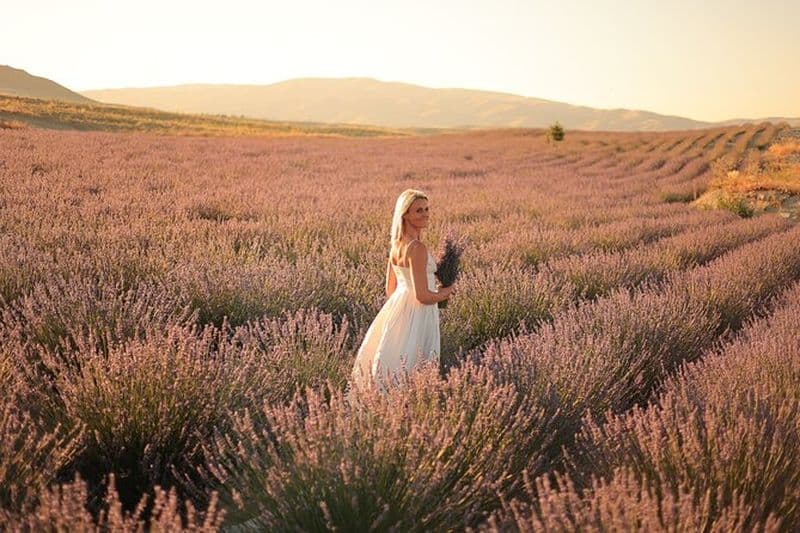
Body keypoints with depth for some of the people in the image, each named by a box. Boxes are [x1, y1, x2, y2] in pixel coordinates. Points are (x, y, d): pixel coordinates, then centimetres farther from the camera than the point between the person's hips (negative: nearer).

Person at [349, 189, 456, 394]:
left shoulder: (397, 245, 8)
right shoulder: (417, 248, -19)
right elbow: (422, 296, -21)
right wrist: (444, 293, -2)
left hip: (397, 307, 9)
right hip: (416, 317, -9)